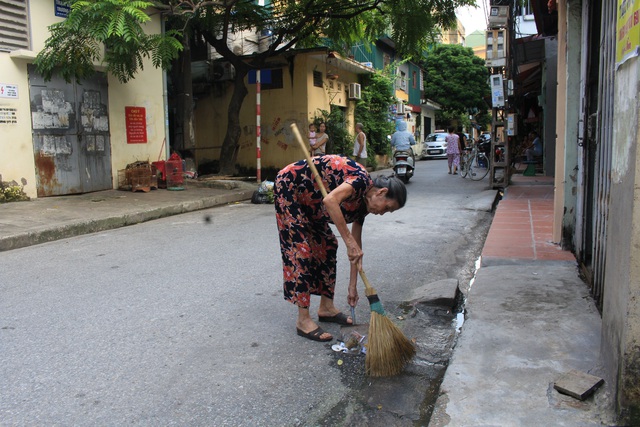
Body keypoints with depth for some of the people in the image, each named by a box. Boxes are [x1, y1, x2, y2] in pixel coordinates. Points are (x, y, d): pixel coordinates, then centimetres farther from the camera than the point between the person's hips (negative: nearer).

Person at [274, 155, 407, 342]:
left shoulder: (362, 202, 2)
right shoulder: (362, 180, -23)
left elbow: (356, 248, 7)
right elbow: (330, 201, -42)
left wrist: (353, 287, 9)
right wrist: (349, 241, -38)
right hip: (289, 187, -10)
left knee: (327, 243, 10)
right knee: (301, 248, -10)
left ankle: (326, 307, 21)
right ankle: (303, 320, -4)